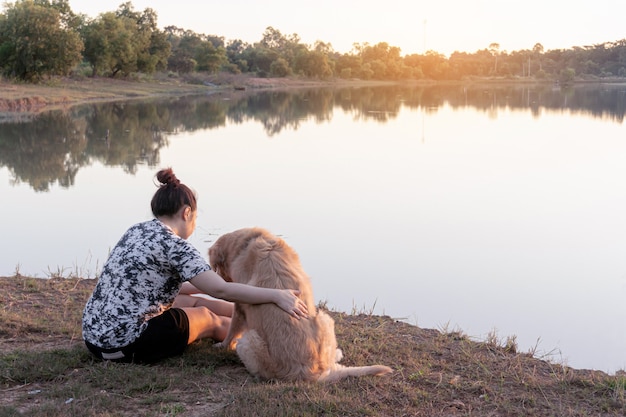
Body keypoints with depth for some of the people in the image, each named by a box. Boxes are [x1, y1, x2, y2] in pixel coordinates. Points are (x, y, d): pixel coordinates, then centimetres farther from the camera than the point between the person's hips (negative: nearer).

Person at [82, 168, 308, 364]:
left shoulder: (137, 231, 10)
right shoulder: (175, 246, -16)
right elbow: (222, 290, -21)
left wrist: (205, 285, 29)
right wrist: (277, 295, -19)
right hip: (127, 344, -8)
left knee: (192, 301, 23)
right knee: (207, 317, 16)